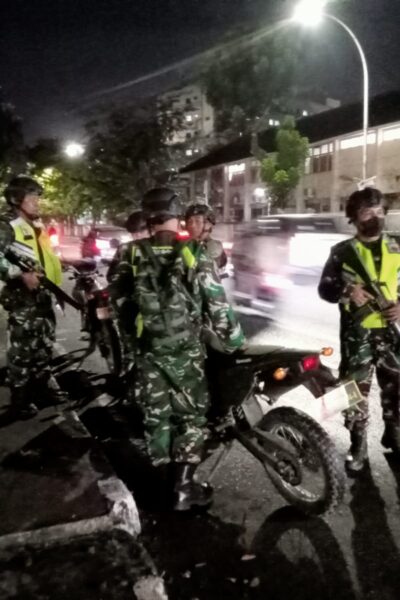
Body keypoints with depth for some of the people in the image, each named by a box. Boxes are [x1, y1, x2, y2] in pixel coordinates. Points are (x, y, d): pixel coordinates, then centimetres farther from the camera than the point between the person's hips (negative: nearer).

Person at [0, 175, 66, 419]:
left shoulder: (36, 225, 18)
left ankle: (45, 381, 33)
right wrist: (21, 275, -32)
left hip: (43, 293, 9)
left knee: (46, 342, 17)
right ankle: (21, 398, 7)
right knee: (23, 348, -4)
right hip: (23, 296, -8)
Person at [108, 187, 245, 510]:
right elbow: (218, 305, -12)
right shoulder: (195, 255, -13)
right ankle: (184, 487, 16)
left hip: (148, 350, 3)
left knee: (156, 415, 16)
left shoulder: (133, 253, -5)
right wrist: (235, 341, 1)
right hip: (186, 351, -3)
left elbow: (115, 292, 7)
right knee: (191, 417, 11)